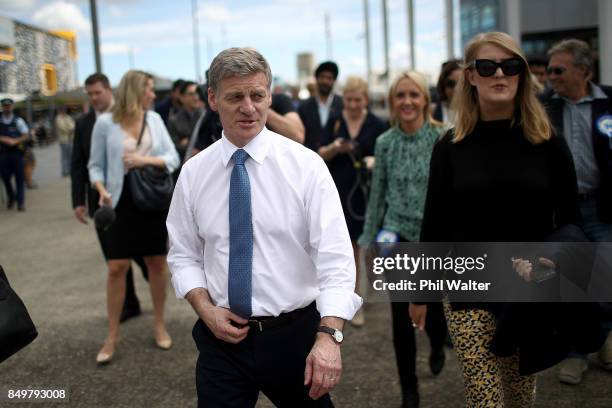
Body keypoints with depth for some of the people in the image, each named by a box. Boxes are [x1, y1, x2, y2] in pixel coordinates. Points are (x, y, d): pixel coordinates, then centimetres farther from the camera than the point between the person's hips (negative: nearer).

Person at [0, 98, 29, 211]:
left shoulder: (18, 121, 1)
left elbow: (25, 136, 0)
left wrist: (14, 141, -14)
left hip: (17, 152, -2)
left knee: (19, 178, -2)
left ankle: (20, 202, 4)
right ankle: (11, 198, 28)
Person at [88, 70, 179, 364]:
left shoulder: (155, 118, 4)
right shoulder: (105, 122, -5)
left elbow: (173, 158, 4)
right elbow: (96, 165, 1)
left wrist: (147, 160, -13)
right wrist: (102, 191, -16)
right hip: (121, 202, -3)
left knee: (157, 262, 8)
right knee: (117, 268, -2)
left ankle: (159, 324, 24)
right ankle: (112, 336, 10)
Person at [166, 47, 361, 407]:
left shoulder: (306, 165, -10)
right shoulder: (194, 172, 0)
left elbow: (335, 256, -16)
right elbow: (184, 255, 7)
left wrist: (329, 335, -28)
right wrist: (206, 309, -10)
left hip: (294, 334, -1)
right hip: (222, 336, 1)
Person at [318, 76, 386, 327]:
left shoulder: (376, 125, 2)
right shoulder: (334, 123, 6)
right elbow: (321, 154, 5)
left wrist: (375, 160, -17)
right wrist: (335, 148, -15)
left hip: (367, 193, -1)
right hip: (339, 192, 1)